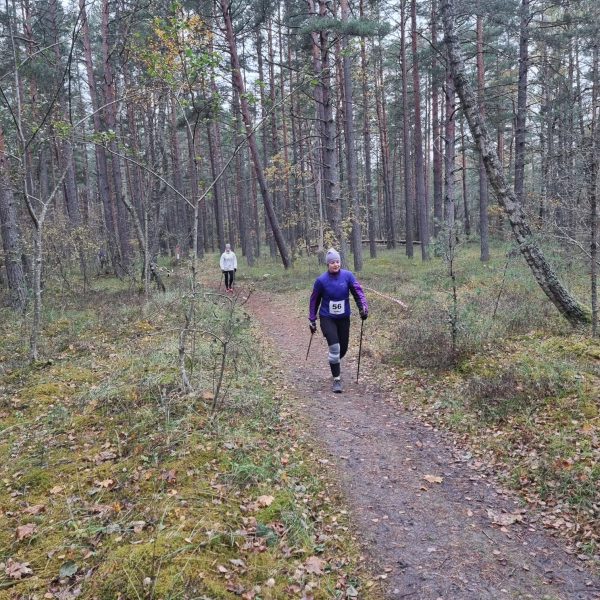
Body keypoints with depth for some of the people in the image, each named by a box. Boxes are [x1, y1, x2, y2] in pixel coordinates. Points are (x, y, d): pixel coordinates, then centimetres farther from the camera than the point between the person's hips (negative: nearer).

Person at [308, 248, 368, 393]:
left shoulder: (348, 276, -8)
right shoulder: (321, 280, -10)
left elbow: (358, 292, -8)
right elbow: (314, 300, 1)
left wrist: (363, 307, -25)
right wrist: (312, 320, 4)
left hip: (344, 318, 3)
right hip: (327, 318, -3)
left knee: (343, 348, 12)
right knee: (334, 346, -17)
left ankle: (335, 363, 47)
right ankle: (336, 379, -5)